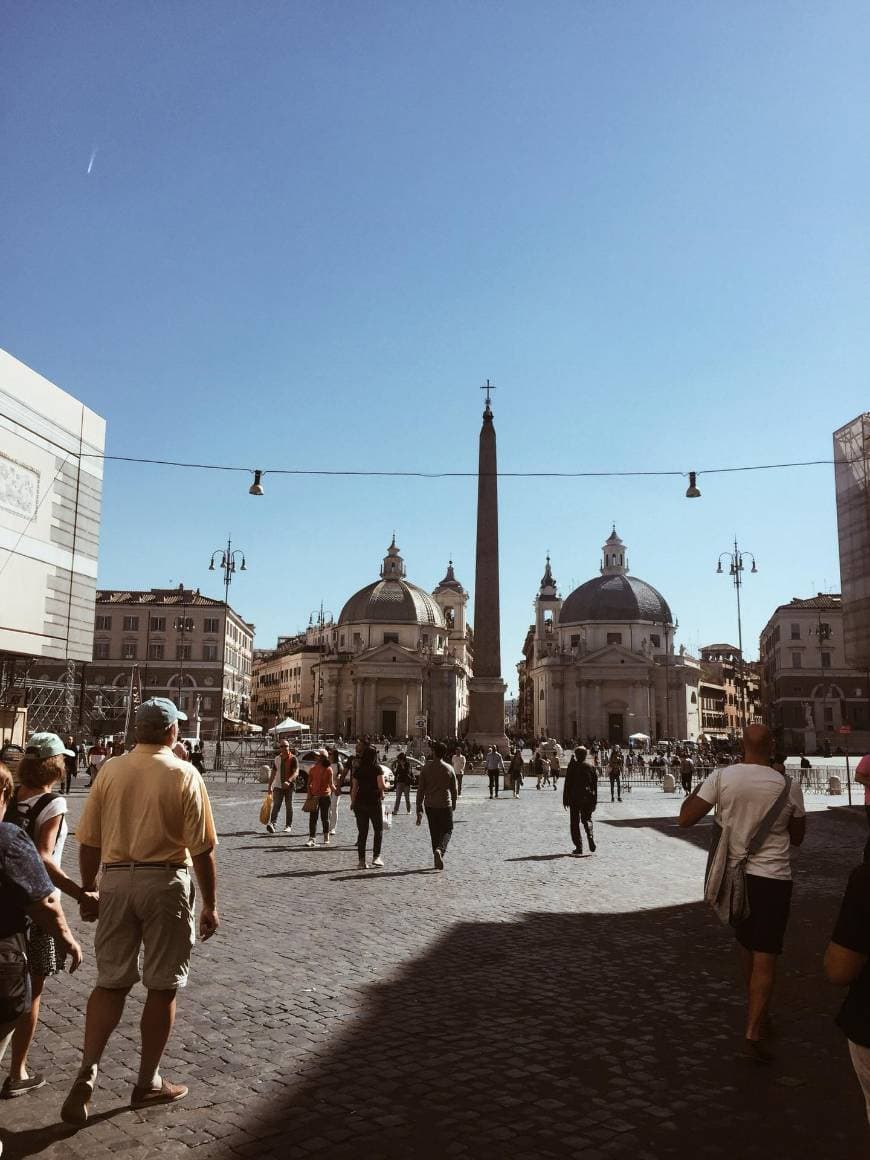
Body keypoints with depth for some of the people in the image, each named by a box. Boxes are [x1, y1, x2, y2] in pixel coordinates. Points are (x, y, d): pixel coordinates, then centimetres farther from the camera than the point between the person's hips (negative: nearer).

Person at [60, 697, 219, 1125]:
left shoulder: (110, 771, 1)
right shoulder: (184, 775, -9)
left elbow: (88, 842, 4)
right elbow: (202, 850, -9)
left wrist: (87, 890, 18)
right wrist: (210, 905, 1)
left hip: (115, 880, 3)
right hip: (165, 882, -3)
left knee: (110, 982, 16)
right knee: (162, 988, 11)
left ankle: (88, 1069, 2)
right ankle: (148, 1082, 21)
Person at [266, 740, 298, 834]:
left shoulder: (293, 758, -5)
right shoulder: (277, 759, 10)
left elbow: (296, 772, -15)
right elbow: (273, 773, 18)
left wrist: (288, 781, -31)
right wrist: (270, 785, 14)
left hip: (289, 786, -3)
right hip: (278, 786, 3)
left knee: (289, 807, 5)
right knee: (276, 805, -10)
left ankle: (288, 826, 13)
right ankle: (272, 823, -21)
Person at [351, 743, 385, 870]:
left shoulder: (358, 770, 4)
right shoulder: (377, 769, -7)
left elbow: (354, 788, 5)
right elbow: (381, 786, -15)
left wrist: (353, 803, 14)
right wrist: (381, 792, 6)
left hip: (360, 802, 4)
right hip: (374, 802, -3)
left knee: (362, 832, 8)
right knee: (378, 830, 12)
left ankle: (361, 861, 6)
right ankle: (376, 856, 1)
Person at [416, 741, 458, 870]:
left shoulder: (426, 768, -3)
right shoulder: (448, 769, -2)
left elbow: (420, 790, -3)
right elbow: (454, 790, 4)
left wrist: (419, 810, 2)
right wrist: (453, 804, 21)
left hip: (430, 805, 1)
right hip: (445, 805, -1)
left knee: (434, 833, 14)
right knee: (447, 830, 9)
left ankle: (438, 860, 15)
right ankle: (440, 850, -19)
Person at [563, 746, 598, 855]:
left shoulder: (573, 765, -8)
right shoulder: (591, 766, 2)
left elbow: (567, 783, -7)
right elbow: (595, 784, 5)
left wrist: (565, 799, 1)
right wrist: (594, 801, 11)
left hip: (575, 797, -3)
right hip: (588, 797, 3)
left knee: (575, 822, 6)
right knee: (587, 819, 17)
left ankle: (579, 847, 1)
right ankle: (590, 836, -11)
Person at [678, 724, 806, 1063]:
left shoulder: (722, 777, -12)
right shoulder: (789, 786, -9)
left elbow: (686, 818, -11)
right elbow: (797, 837, 5)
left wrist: (695, 791, 6)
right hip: (772, 878, -2)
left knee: (746, 945, 22)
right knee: (765, 958, 2)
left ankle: (758, 1014, 36)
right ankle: (753, 1033, -4)